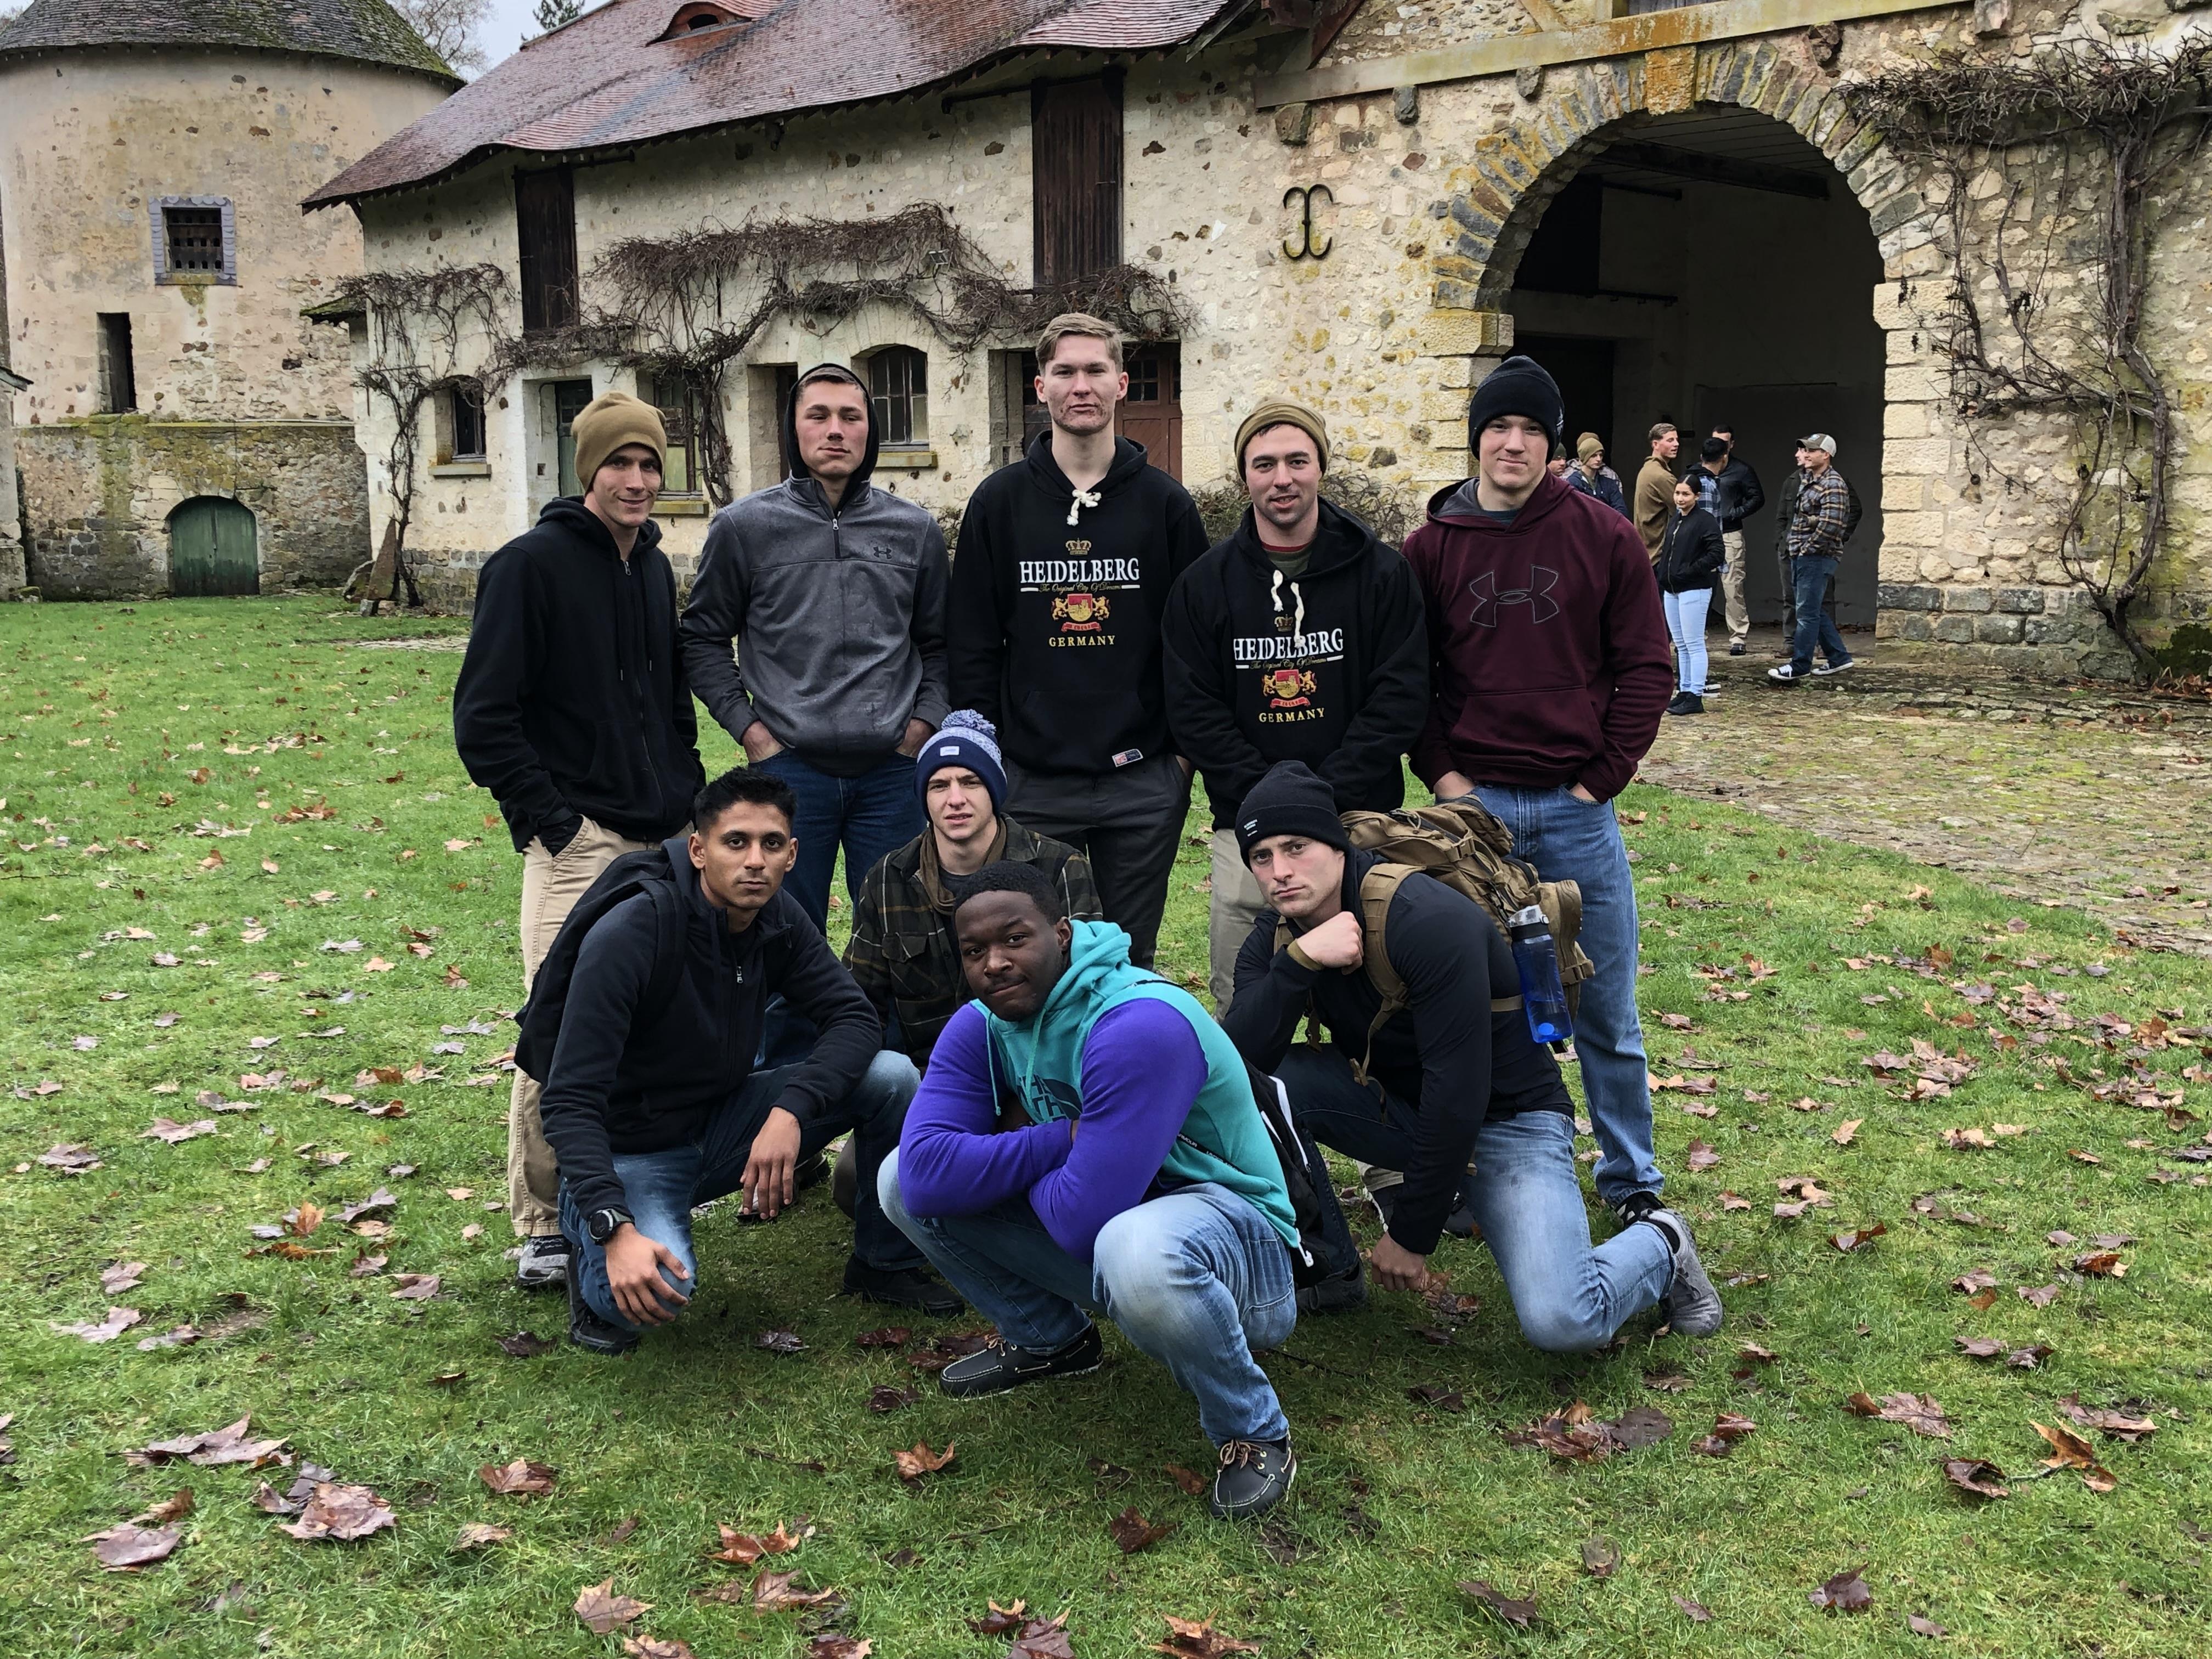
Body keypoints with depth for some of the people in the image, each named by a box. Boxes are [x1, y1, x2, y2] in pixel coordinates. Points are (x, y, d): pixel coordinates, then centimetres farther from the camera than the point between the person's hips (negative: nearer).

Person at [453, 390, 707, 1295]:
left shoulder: (655, 568, 14)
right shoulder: (532, 564, -7)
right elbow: (483, 715, -10)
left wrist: (689, 801, 14)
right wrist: (547, 821, -14)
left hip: (661, 842, 7)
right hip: (579, 839, -7)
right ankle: (543, 1225, 4)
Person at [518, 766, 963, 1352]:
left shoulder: (778, 919, -7)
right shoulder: (632, 931, -27)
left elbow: (854, 1019, -7)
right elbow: (570, 1100, -29)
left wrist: (790, 1109, -27)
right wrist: (616, 1231, -41)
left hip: (721, 1120, 6)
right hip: (628, 1151, -6)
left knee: (892, 1077, -12)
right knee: (662, 1285, -36)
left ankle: (885, 1264, 9)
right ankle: (588, 1247, 1)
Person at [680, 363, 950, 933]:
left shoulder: (915, 531, 9)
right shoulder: (744, 527, 2)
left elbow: (939, 644, 16)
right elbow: (703, 638, 8)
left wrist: (924, 722, 3)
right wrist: (748, 726, -1)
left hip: (892, 769, 2)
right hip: (788, 766, -2)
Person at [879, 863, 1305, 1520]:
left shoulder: (1139, 1025, -29)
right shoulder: (981, 1028, -5)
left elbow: (1084, 1219, -31)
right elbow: (925, 1175, -18)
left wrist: (1013, 1154, -11)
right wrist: (1060, 1140, -23)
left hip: (1232, 1228, -7)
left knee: (1136, 1250, -44)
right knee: (900, 1180, -3)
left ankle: (1254, 1433, -14)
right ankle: (1048, 1339, 18)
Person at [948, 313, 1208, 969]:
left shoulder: (1164, 502, 4)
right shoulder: (999, 502, 3)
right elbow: (972, 645, 4)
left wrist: (1188, 746, 1)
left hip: (1145, 784, 0)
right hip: (1030, 783, 0)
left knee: (1131, 961, 10)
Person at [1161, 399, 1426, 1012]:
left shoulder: (1381, 571, 2)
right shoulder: (1204, 583, 6)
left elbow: (1401, 696, -4)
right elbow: (1194, 710, 0)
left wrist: (1327, 795, -13)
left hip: (1358, 820, -1)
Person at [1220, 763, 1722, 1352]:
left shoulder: (1430, 921, -27)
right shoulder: (1276, 937, -7)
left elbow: (1459, 1093, -27)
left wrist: (1411, 1236, -21)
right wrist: (1297, 962, -35)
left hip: (1507, 1116, -5)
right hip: (1397, 1101, 5)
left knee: (1560, 1323, -24)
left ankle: (1658, 1246, 9)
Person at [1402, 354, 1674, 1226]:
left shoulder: (1605, 539, 0)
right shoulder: (1429, 549, 3)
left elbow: (1648, 668, 1)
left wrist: (1603, 777, -4)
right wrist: (1442, 774, -5)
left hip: (1577, 807, 0)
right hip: (1471, 805, 1)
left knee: (1605, 1009, 8)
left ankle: (1631, 1179, 23)